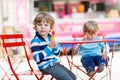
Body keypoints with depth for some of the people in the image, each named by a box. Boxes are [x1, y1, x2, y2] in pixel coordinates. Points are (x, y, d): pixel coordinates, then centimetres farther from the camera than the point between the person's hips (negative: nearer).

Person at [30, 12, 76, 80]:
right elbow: (37, 58, -22)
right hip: (47, 66, -9)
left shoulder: (50, 38, 11)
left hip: (56, 64, 9)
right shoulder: (35, 41, -13)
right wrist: (49, 48, -26)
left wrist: (55, 47, -8)